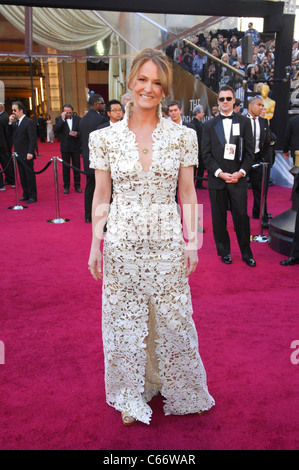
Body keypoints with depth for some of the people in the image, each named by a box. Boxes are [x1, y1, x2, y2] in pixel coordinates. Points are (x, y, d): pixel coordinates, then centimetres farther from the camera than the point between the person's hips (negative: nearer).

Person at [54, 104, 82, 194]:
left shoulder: (77, 118, 2)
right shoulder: (59, 119, 0)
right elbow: (56, 130, -14)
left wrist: (76, 134, -18)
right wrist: (62, 119, -17)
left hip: (75, 147, 1)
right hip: (65, 147, 0)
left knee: (77, 167, 6)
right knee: (66, 167, 6)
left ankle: (77, 186, 16)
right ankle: (66, 186, 15)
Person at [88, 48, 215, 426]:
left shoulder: (182, 137, -1)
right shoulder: (105, 138, -1)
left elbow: (187, 194, 3)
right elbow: (101, 196, 3)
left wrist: (191, 240, -1)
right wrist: (95, 244, 1)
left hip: (167, 242, 0)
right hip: (122, 243, 0)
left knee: (173, 320, 12)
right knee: (125, 320, 12)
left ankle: (178, 389, 38)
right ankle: (133, 395, 35)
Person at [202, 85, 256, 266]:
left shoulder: (244, 122, 8)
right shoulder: (209, 125, 8)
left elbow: (249, 151, 4)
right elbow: (206, 153, 2)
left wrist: (241, 172, -9)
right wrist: (220, 173, -10)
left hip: (238, 178, -1)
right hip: (217, 179, 1)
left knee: (241, 216, 0)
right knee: (219, 218, 6)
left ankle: (246, 253, 15)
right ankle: (224, 251, 20)